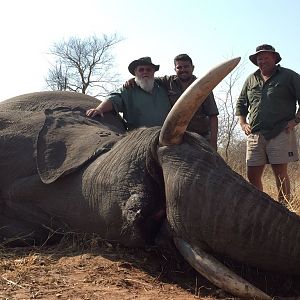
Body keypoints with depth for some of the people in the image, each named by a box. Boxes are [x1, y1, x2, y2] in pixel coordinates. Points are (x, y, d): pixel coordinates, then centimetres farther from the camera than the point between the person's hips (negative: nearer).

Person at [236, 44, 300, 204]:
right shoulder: (251, 79, 17)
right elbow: (240, 104, 26)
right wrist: (243, 123, 13)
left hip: (281, 134, -4)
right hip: (255, 135, 4)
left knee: (280, 175, -4)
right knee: (252, 175, 2)